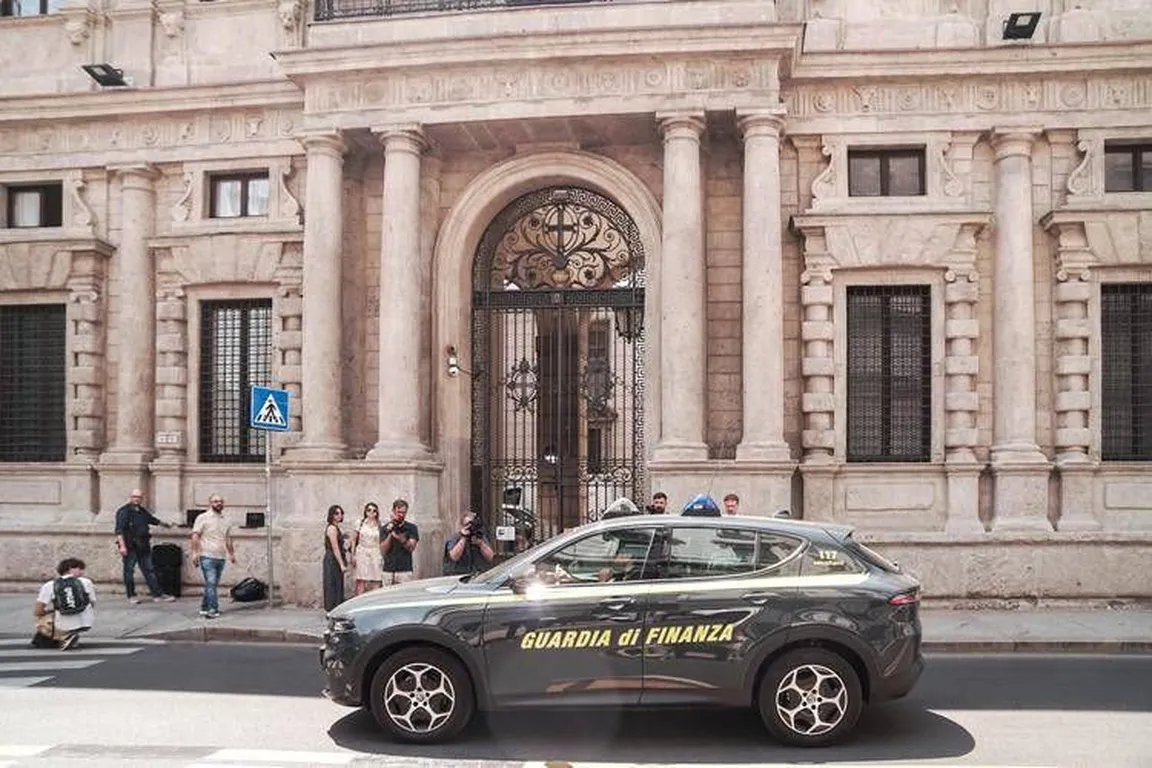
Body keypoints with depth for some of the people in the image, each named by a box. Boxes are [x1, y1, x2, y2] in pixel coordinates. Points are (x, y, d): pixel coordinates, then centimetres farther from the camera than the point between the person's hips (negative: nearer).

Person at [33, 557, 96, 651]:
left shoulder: (49, 586, 1)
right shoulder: (86, 582, 2)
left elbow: (36, 612, -3)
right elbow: (93, 604, 6)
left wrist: (50, 611, 17)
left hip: (64, 627, -3)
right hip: (86, 623, 3)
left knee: (41, 621, 27)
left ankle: (65, 637, 1)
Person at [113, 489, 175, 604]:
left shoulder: (143, 511, 16)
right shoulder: (124, 511, -7)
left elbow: (154, 520, 36)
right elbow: (119, 530, -16)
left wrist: (166, 524, 50)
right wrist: (122, 545, -25)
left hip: (143, 547, 6)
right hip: (130, 547, -6)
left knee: (149, 570, 7)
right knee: (129, 571, 0)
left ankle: (158, 594, 9)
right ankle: (131, 596, 10)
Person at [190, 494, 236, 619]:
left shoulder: (224, 520, 17)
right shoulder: (203, 518, -1)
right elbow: (195, 536, -7)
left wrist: (231, 553, 19)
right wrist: (195, 553, -15)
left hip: (221, 557, 6)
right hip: (207, 557, -6)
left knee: (213, 584, 9)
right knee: (211, 583, -12)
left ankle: (204, 608, 19)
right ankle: (213, 609, -14)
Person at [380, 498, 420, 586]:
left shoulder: (412, 528, 3)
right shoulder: (386, 528, 8)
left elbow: (411, 547, -8)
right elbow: (383, 550, -1)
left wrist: (401, 538, -25)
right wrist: (390, 534, -14)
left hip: (405, 571, -2)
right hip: (388, 571, 2)